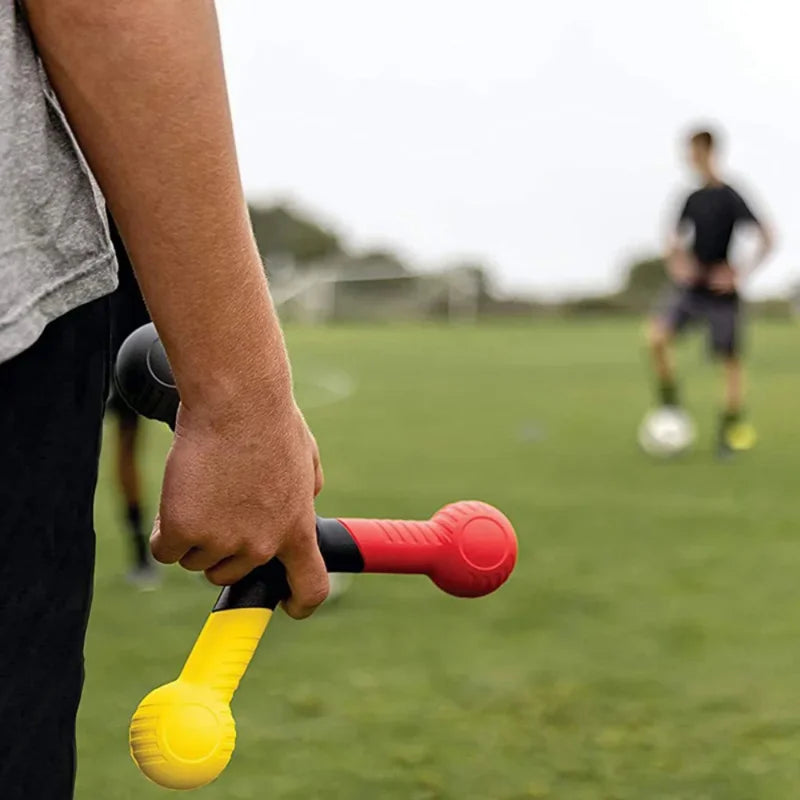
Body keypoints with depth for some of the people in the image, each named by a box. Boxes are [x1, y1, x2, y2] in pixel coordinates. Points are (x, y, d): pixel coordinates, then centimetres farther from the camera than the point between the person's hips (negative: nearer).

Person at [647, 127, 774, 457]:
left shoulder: (730, 197, -11)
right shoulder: (693, 199, 7)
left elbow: (766, 238, -13)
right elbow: (676, 242, 17)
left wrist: (742, 273, -19)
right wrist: (677, 263, -4)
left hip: (721, 293, -5)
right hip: (688, 290, 5)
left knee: (731, 359, 1)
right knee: (657, 336, -16)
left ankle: (731, 429, 13)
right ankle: (669, 401, -1)